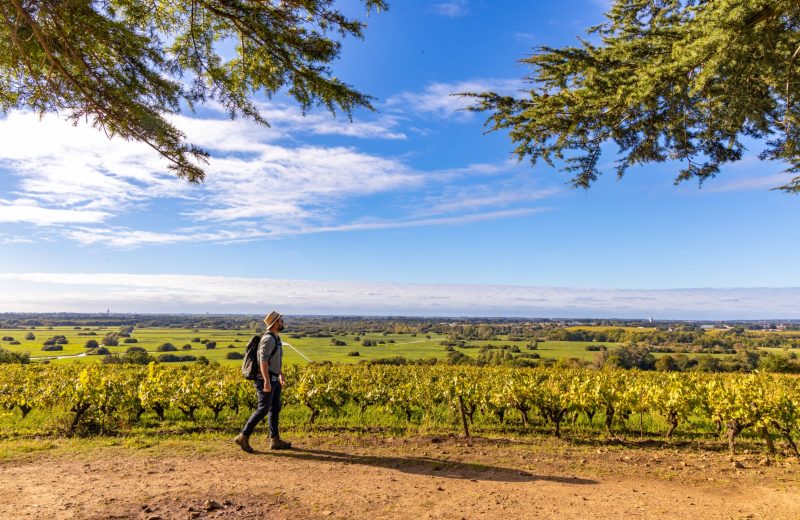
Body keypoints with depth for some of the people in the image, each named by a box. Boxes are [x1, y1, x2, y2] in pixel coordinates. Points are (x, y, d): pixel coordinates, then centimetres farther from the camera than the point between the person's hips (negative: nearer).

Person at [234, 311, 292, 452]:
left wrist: (281, 375, 30)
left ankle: (275, 440, 14)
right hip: (265, 379, -10)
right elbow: (263, 360, -28)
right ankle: (243, 437, 5)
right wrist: (267, 381, -33)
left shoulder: (275, 337, 13)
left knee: (275, 408, 10)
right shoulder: (268, 338, -19)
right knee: (263, 410, -6)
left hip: (273, 379, 10)